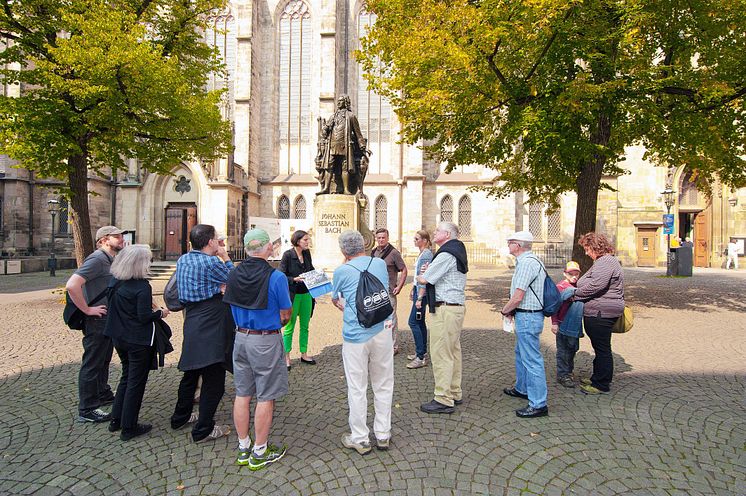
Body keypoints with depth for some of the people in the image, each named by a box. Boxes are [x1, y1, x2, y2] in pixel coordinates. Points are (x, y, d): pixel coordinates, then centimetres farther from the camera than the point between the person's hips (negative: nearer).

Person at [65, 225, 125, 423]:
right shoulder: (97, 259, -19)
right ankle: (87, 410, 12)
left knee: (103, 361, 22)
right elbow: (72, 285, -30)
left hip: (108, 321, 10)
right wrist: (87, 310, -22)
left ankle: (103, 395, 38)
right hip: (97, 321, -10)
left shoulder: (109, 260, 11)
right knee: (92, 364, 1)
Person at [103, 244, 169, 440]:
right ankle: (128, 428, 17)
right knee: (136, 382, 6)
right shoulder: (142, 287, -22)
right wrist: (160, 313, -5)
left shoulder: (115, 282, 1)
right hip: (139, 341, -7)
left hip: (119, 338, 8)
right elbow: (145, 317, -22)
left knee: (126, 377, 24)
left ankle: (116, 420, 32)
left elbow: (112, 307, 12)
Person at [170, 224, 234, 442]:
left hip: (191, 323, 9)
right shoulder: (210, 263, -17)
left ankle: (180, 417, 40)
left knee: (191, 372, 25)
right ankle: (203, 429, 10)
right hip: (210, 327, -9)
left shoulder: (183, 259, 8)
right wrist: (226, 257, 3)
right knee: (213, 379, 2)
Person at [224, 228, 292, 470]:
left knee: (242, 394, 16)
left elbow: (234, 308, 9)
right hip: (266, 341, -6)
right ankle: (259, 452, 21)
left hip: (240, 337, 6)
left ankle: (243, 448, 31)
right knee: (265, 397, 8)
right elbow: (285, 315, -11)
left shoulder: (234, 275, -1)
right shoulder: (276, 277, -18)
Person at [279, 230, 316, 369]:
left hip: (306, 294, 6)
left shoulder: (307, 253, 5)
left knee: (305, 326, 14)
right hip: (293, 295, -6)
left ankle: (304, 354, 28)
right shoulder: (287, 255, -12)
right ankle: (286, 357, 18)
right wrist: (294, 279, -26)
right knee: (289, 327, 4)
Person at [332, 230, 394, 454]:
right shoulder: (381, 264, 4)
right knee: (383, 385, 16)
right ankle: (383, 435, 28)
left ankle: (360, 439, 22)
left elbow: (335, 299, 11)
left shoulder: (342, 271, -6)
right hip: (382, 332, 4)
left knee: (357, 389, 10)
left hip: (355, 336, -3)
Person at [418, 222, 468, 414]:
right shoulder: (457, 251, 16)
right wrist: (428, 273, 3)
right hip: (457, 306, 11)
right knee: (453, 351, 17)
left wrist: (420, 277, 8)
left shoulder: (446, 254, -16)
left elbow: (424, 279, -13)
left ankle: (443, 400, 4)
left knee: (441, 354, -4)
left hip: (445, 309, -11)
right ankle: (455, 393, 28)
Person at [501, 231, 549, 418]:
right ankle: (522, 389, 41)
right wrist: (512, 310, 8)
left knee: (532, 360, -3)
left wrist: (505, 310, -4)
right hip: (526, 316, 11)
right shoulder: (529, 261, 13)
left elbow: (517, 297, -22)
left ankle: (538, 404, 7)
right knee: (521, 354, 24)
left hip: (527, 318, -11)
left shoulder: (526, 263, -20)